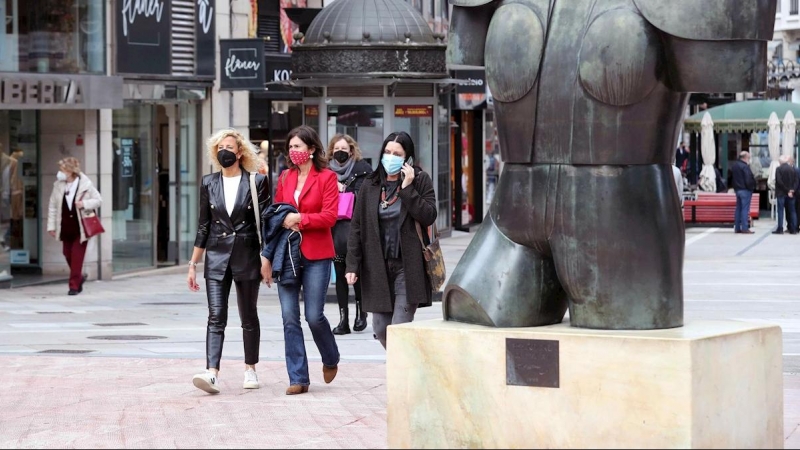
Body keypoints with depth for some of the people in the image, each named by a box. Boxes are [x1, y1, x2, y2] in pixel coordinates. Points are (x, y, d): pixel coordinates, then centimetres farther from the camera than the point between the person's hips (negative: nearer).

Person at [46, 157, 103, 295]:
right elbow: (53, 206, 6)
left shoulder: (85, 184, -7)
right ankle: (79, 277, 33)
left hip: (80, 228, -4)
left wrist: (85, 204, -18)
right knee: (68, 255, 10)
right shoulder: (58, 185, 1)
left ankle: (74, 285, 1)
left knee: (77, 257, -5)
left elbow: (98, 200, -1)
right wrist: (51, 226, 3)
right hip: (66, 228, 4)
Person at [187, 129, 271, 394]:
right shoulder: (209, 183, 7)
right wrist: (193, 264, 9)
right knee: (216, 317, -10)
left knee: (249, 317, 9)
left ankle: (250, 369, 24)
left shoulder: (256, 182, -2)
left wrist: (266, 258, -9)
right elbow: (203, 226, 10)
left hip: (247, 256, -2)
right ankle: (212, 374, -20)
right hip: (216, 257, 2)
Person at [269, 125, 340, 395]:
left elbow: (330, 216, -10)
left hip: (316, 255, -4)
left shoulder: (326, 177, -3)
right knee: (290, 317, -1)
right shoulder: (285, 178, 11)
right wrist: (284, 221, -2)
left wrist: (300, 218, -14)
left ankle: (331, 360, 26)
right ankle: (298, 379, 3)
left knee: (314, 316, -5)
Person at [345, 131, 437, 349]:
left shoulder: (420, 181, 1)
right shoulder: (370, 185, 9)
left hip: (407, 267, -4)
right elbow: (357, 227, 8)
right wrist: (353, 264, 2)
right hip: (377, 267, 4)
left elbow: (428, 217, -11)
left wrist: (407, 188, -15)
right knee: (381, 329, 7)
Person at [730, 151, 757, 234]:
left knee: (738, 208, 14)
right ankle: (744, 228, -8)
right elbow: (748, 180, -20)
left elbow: (731, 177, 18)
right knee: (745, 209, -6)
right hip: (745, 190, -8)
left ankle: (737, 228, 16)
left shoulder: (733, 166, 10)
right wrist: (751, 187, -7)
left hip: (737, 189, 8)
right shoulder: (745, 167, -18)